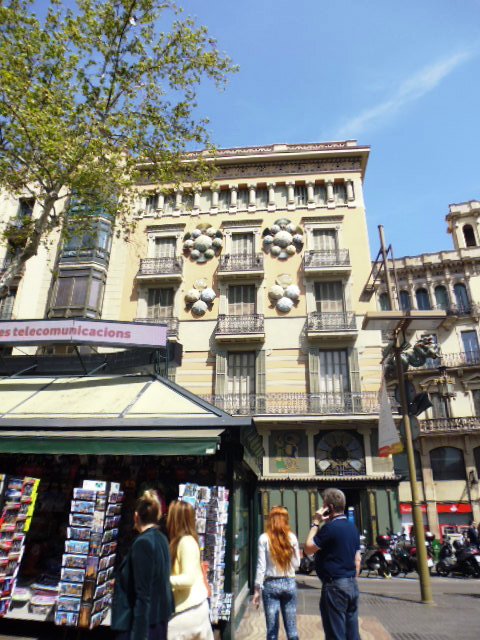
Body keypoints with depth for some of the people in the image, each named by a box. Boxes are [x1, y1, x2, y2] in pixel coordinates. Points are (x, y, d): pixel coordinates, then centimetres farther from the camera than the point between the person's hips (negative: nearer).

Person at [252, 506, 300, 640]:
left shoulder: (264, 538, -7)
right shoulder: (292, 537, -2)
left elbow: (261, 566, -8)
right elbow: (296, 564, 5)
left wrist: (257, 589, -2)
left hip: (271, 584, -2)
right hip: (290, 583, 2)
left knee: (272, 629, 7)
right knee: (291, 628, 13)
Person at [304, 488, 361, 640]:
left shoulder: (330, 528, -17)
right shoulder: (352, 528, 10)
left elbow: (308, 548, -11)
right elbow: (357, 559, 14)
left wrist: (316, 523, -8)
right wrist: (352, 581, 20)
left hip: (335, 586, -8)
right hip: (352, 586, 9)